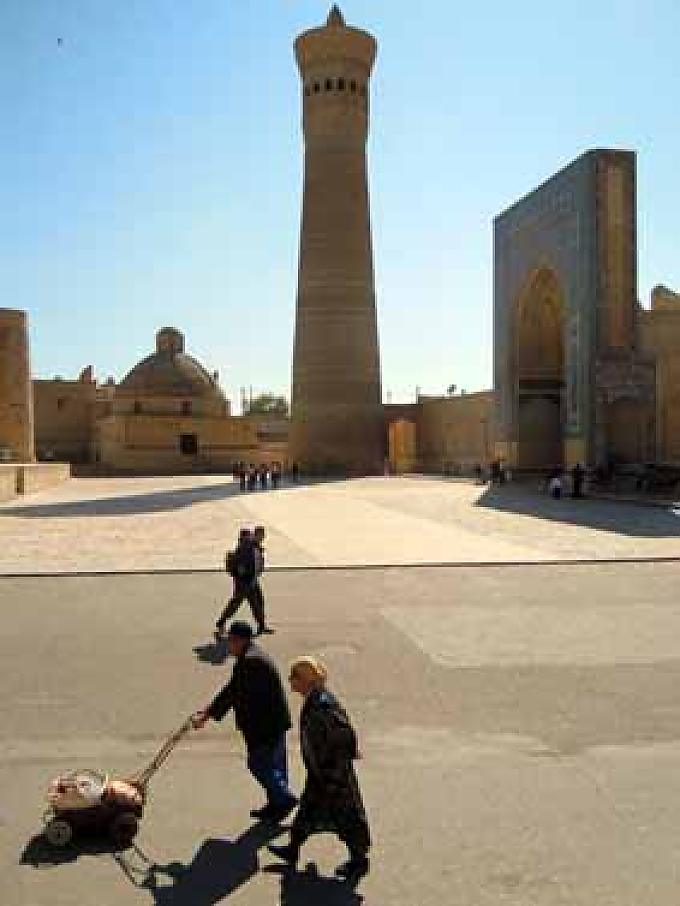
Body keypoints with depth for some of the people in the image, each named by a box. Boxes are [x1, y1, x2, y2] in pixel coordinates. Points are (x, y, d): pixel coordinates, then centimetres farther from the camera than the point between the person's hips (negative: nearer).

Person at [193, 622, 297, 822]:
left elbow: (233, 693, -26)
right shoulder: (251, 657, 11)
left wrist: (207, 715, -23)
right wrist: (209, 709, 12)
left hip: (265, 723, -10)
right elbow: (233, 690, 14)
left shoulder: (250, 661, -23)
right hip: (273, 720, 10)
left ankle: (284, 798, 9)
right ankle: (276, 804, 28)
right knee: (273, 764, 17)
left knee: (259, 764, 0)